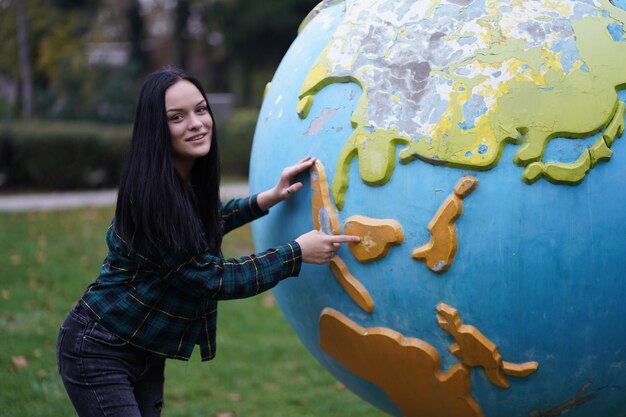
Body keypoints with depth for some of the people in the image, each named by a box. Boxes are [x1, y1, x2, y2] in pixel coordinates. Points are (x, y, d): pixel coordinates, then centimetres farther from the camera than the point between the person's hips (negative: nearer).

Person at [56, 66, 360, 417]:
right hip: (98, 353, -9)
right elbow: (213, 279, -22)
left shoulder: (190, 181, 1)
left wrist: (269, 199, 12)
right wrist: (297, 253, -17)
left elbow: (203, 225, 23)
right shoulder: (152, 195, -25)